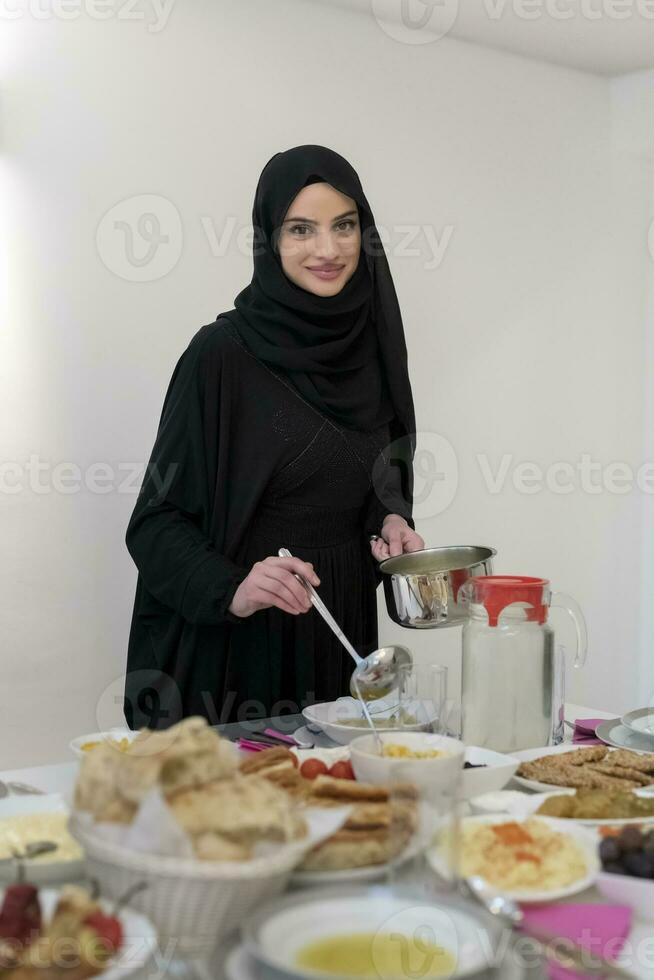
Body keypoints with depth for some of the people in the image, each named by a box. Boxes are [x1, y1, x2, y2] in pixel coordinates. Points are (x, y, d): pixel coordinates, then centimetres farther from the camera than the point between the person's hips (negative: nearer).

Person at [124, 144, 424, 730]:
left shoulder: (370, 346, 4)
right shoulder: (223, 352, -12)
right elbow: (157, 520, -13)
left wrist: (391, 521, -2)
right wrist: (231, 588, -29)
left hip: (341, 634, 5)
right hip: (236, 643, -5)